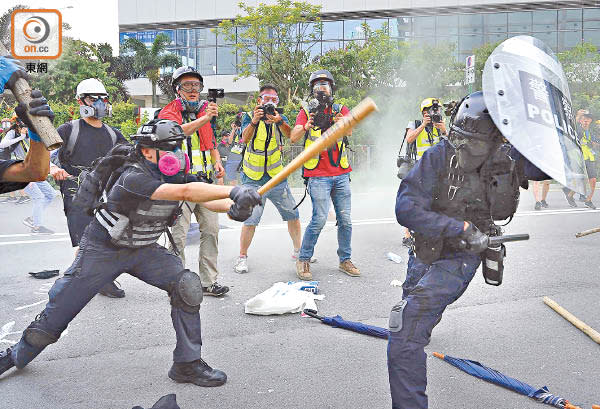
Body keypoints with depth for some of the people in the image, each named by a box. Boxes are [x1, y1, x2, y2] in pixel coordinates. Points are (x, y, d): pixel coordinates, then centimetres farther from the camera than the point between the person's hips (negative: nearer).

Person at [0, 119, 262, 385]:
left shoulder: (176, 175, -9)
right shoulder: (133, 177, -31)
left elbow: (203, 198, -19)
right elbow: (185, 193, -44)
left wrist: (231, 207, -41)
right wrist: (232, 191, -53)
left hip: (144, 251, 5)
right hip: (101, 251, -5)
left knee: (186, 286, -17)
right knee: (57, 312, 3)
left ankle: (187, 364, -4)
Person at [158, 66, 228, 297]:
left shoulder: (204, 110, 17)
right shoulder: (169, 112, -4)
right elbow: (178, 131, -28)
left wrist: (217, 162, 9)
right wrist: (204, 119, -40)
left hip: (204, 181, 6)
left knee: (211, 230, 6)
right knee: (179, 235, -6)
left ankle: (209, 282, 16)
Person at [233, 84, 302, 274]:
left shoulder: (280, 117, 5)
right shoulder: (249, 117, -1)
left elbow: (289, 134, -16)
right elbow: (245, 138, -20)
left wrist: (279, 122, -37)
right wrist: (254, 121, -39)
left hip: (277, 178, 3)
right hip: (253, 180, -3)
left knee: (293, 215, 8)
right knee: (250, 220, -11)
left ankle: (298, 250, 27)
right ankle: (242, 257, 6)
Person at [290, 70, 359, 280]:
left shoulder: (341, 110, 10)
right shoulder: (306, 112, 5)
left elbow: (349, 131, -10)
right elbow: (293, 137, -10)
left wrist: (340, 122, -32)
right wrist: (306, 126, -30)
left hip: (341, 174, 3)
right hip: (318, 176, -3)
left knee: (345, 220, 5)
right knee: (319, 219, -11)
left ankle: (345, 260, 20)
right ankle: (303, 260, 4)